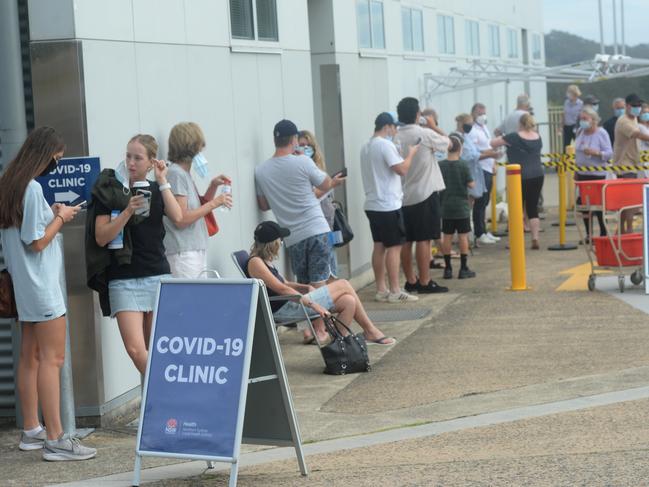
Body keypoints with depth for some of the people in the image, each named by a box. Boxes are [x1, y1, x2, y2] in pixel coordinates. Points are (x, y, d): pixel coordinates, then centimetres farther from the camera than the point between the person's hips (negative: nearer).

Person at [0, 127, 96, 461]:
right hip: (41, 284, -10)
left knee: (30, 357, 13)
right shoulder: (32, 188, -18)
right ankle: (55, 441, -10)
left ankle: (31, 432, 20)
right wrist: (60, 217, -6)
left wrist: (51, 215, 12)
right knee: (52, 358, -9)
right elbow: (38, 242, -18)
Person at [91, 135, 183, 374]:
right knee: (135, 348, -13)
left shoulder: (156, 190, 10)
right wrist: (128, 211, -16)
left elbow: (177, 218, -9)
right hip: (124, 280, -2)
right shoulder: (110, 191, 1)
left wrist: (162, 182, -6)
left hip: (158, 276, 2)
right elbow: (101, 238, -6)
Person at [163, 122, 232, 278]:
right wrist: (214, 203, -11)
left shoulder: (185, 174, 17)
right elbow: (181, 219, -16)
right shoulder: (175, 174, -11)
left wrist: (213, 186, 12)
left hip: (198, 252, 9)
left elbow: (200, 206, 27)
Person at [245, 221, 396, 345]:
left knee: (349, 301, -3)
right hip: (283, 309, -10)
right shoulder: (255, 263, -13)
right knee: (343, 285, -4)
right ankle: (371, 331, 8)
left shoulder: (264, 261, 19)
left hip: (292, 303, 10)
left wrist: (305, 288, 4)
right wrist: (311, 304, -22)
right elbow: (281, 288, -20)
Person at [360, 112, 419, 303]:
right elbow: (402, 169, -20)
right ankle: (395, 291, -6)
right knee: (394, 247, -6)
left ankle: (381, 289, 13)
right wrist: (411, 153, -4)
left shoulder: (366, 147, 14)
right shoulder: (386, 145, -15)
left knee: (379, 246, 11)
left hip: (372, 204, 9)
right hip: (388, 205, -9)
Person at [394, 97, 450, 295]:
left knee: (406, 241, 8)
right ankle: (424, 282, -1)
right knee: (423, 240, -3)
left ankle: (411, 281, 15)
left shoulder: (396, 137, 1)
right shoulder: (425, 134, -12)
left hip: (403, 195, 5)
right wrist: (434, 126, 17)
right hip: (425, 193, -5)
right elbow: (446, 142, 5)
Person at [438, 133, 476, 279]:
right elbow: (471, 184, -9)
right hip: (461, 207, -3)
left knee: (447, 237, 7)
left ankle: (448, 268, 10)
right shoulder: (463, 165, -11)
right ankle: (464, 268, 4)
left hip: (446, 207, 3)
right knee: (463, 236, 3)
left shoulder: (440, 165, -3)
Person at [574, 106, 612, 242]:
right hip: (582, 174, 6)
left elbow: (609, 153, -14)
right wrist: (576, 171, 15)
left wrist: (595, 153, -30)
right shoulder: (580, 132, 5)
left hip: (597, 174, -6)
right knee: (583, 203, 5)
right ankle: (588, 234, 14)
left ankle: (603, 233, 7)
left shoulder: (601, 133, -10)